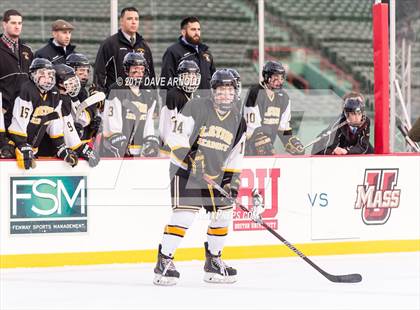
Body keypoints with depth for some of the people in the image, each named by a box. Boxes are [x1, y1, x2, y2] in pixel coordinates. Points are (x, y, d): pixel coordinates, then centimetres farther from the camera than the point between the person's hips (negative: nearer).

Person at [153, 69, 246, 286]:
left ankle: (213, 262, 22)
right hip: (186, 171, -7)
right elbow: (176, 135, -14)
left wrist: (233, 181, 5)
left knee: (223, 214, 6)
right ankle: (164, 262, -11)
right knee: (184, 214, -17)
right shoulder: (197, 107, -11)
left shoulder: (238, 121, 8)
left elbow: (235, 156, 14)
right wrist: (187, 156, -26)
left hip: (215, 175, 7)